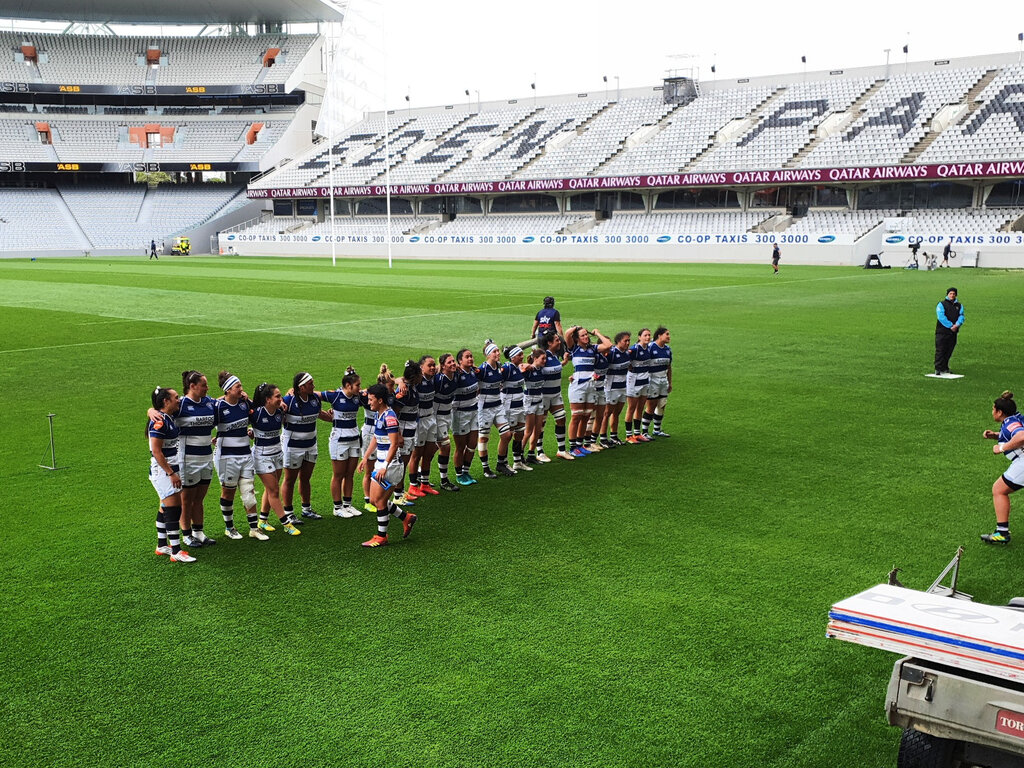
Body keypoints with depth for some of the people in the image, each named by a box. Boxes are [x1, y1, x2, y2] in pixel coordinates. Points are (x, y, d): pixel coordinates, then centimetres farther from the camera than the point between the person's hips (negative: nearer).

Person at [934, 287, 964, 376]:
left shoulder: (959, 305, 16)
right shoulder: (941, 304, 0)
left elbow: (961, 316, 4)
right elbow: (941, 317, -12)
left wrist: (957, 325, -16)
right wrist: (951, 326, -18)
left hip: (953, 332, 5)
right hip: (942, 332, -5)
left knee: (949, 351, 8)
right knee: (940, 351, -9)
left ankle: (945, 368, 17)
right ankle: (938, 369, -10)